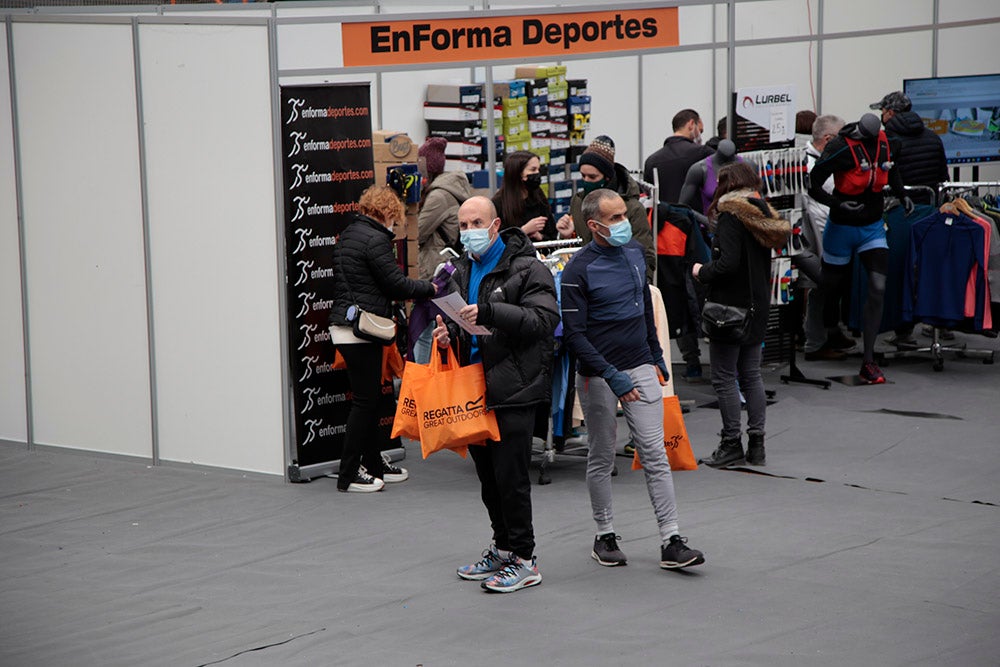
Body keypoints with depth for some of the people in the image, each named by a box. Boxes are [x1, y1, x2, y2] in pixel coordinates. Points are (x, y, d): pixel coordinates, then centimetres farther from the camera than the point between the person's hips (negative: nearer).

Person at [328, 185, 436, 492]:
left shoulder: (348, 234, 16)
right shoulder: (375, 239, -13)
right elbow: (396, 283, -13)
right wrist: (431, 288, -1)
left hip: (344, 326, 10)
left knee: (369, 397, 16)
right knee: (365, 400, -4)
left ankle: (373, 464, 25)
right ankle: (349, 474, -2)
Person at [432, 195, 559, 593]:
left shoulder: (526, 269, -8)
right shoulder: (460, 272, 15)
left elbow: (545, 319, -21)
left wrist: (489, 313, -30)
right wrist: (447, 333, 3)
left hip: (513, 391, -7)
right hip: (475, 391, 7)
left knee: (511, 475, -6)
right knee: (488, 475, 14)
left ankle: (523, 560, 2)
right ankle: (502, 549, 27)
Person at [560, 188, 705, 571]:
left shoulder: (634, 252, 6)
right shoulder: (578, 270, -13)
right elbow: (573, 334, -16)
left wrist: (657, 356, 20)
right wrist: (613, 377, -21)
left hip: (641, 368, 5)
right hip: (599, 376, -5)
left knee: (655, 454, -1)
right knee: (602, 459, 7)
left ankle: (671, 542, -2)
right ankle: (605, 536, 21)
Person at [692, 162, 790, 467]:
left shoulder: (731, 215, -13)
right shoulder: (763, 213, 10)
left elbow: (729, 263, -21)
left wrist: (702, 272, -5)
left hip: (729, 305, -8)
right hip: (757, 305, 8)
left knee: (724, 377, -2)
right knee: (751, 375, 12)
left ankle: (731, 444, 0)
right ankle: (756, 443, 13)